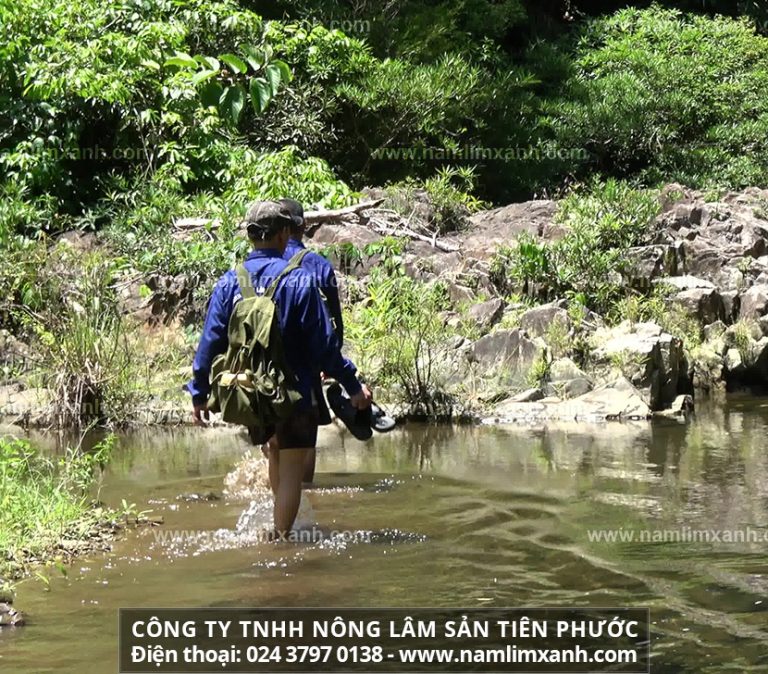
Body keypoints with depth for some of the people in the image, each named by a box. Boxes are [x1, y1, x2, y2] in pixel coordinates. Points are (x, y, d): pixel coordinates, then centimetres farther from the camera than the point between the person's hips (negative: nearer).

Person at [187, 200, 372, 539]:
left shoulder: (229, 283, -2)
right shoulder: (298, 280, -13)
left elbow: (210, 342, -1)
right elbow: (324, 343, -13)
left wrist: (199, 393, 9)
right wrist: (353, 385, -5)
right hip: (296, 394, -5)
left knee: (275, 456, 25)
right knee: (291, 472, 4)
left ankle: (280, 528, 37)